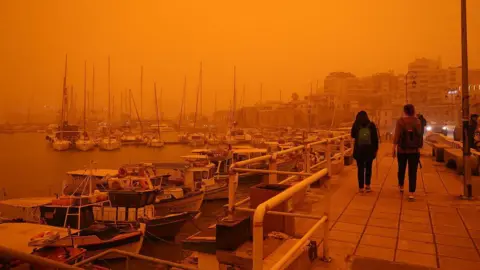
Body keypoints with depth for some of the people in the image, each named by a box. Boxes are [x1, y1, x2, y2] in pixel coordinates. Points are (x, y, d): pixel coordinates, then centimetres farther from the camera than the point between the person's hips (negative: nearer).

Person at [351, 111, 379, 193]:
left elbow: (353, 135, 8)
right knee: (368, 168, 16)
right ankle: (367, 186, 22)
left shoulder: (356, 125, -5)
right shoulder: (371, 125, -4)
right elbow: (375, 138, -3)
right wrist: (376, 149, 5)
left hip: (359, 150, -1)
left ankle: (361, 187, 11)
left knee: (361, 169, 8)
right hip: (369, 150, 1)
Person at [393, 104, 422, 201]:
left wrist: (394, 148, -7)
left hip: (402, 150, 0)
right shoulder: (417, 121, -1)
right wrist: (419, 148, 11)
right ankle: (412, 193, -5)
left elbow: (397, 135, -11)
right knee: (412, 172, 1)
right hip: (414, 150, 0)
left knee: (401, 169, 19)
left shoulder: (400, 121, -6)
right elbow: (420, 136, 0)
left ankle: (401, 186, 37)